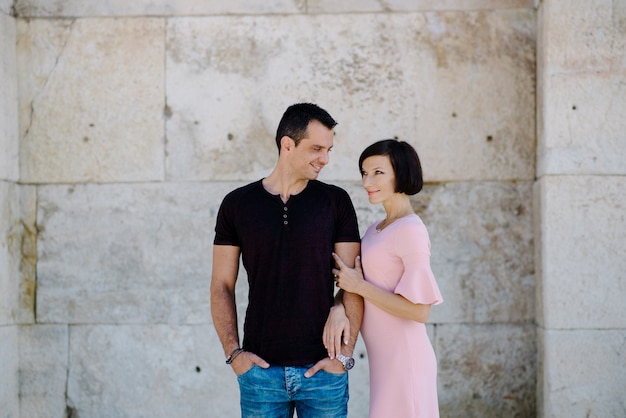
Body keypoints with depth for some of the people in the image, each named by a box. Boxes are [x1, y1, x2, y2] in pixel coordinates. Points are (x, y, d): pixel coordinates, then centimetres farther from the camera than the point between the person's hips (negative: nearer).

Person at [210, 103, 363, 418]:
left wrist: (345, 353, -7)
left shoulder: (336, 202, 2)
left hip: (322, 367, 0)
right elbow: (222, 286, 5)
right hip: (260, 367, 0)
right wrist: (233, 352, -4)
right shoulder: (237, 204, 3)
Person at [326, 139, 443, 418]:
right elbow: (350, 280, 7)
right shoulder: (375, 230, 12)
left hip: (403, 358, -8)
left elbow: (419, 310, -20)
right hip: (382, 357, 8)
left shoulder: (410, 230, -15)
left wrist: (360, 286, -15)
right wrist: (338, 309, -15)